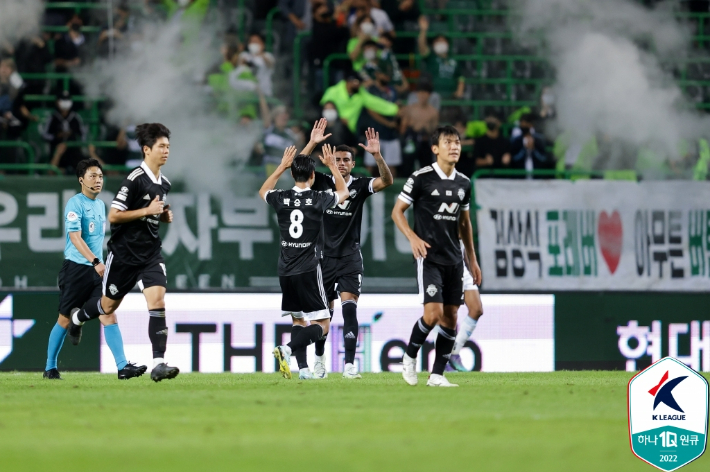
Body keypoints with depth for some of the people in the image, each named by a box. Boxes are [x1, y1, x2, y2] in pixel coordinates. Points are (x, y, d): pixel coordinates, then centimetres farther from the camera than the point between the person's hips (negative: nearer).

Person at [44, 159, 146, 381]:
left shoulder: (100, 205, 15)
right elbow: (75, 237, -20)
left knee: (109, 316, -7)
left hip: (97, 270, 6)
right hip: (76, 268, -6)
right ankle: (50, 368, 16)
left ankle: (122, 366, -15)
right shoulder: (75, 204, -9)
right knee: (65, 320, 2)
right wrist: (95, 262, -29)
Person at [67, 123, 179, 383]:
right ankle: (78, 318, 48)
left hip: (150, 254, 5)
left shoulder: (164, 184, 8)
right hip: (124, 253, -5)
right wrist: (147, 210, -23)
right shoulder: (135, 179, -16)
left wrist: (164, 216, 5)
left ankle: (158, 364, -21)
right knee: (109, 305, 13)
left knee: (157, 300, -16)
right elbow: (114, 216, -18)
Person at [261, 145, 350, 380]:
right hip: (309, 271, -5)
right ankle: (287, 349, -24)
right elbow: (344, 192, 16)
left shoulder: (281, 199, 0)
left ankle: (301, 368, 6)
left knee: (298, 320, 17)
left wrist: (282, 166, 28)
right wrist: (332, 165, 24)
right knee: (322, 325, -2)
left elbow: (263, 191, 27)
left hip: (285, 271, 5)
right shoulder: (319, 199, -7)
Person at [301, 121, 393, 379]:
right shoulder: (322, 183, 2)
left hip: (350, 256, -1)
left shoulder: (360, 186, 0)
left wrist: (377, 155, -29)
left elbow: (387, 181, -13)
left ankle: (349, 365, -18)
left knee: (349, 308, -14)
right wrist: (312, 143, -21)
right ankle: (319, 358, 31)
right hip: (325, 256, 1)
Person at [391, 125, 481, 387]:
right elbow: (397, 211, -2)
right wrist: (413, 238, -16)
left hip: (454, 259, 6)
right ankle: (409, 356, 8)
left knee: (450, 317, 2)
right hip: (430, 256, -6)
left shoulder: (463, 183, 11)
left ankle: (437, 375, 7)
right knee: (433, 313, -16)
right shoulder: (421, 178, -6)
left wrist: (472, 259, 19)